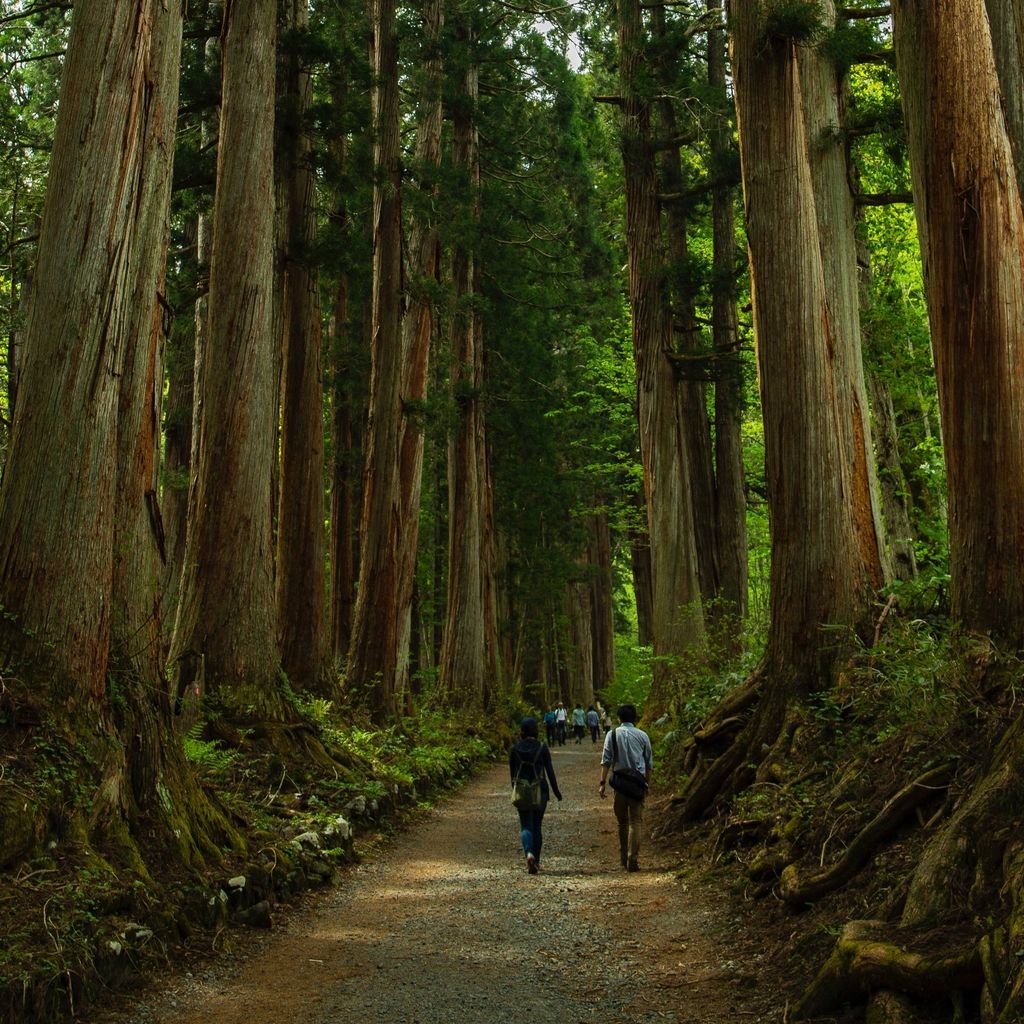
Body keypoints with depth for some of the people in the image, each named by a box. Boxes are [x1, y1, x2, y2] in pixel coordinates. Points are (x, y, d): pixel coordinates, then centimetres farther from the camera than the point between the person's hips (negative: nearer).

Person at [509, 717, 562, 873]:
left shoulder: (515, 748, -2)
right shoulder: (542, 747, -7)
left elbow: (512, 771, 5)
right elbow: (550, 771, -4)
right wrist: (556, 791, 5)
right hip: (540, 790, 0)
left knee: (526, 826, 2)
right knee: (537, 826, 12)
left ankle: (529, 853, -24)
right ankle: (536, 861, 16)